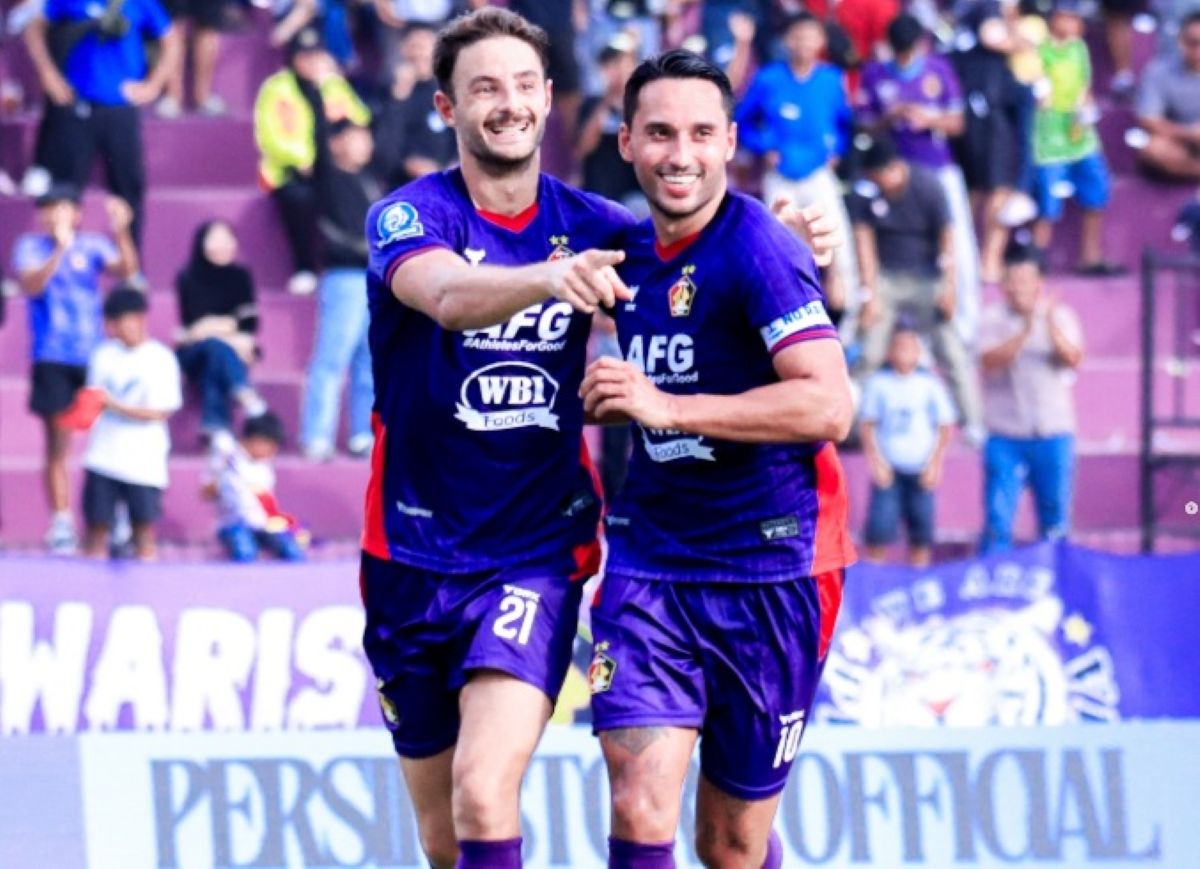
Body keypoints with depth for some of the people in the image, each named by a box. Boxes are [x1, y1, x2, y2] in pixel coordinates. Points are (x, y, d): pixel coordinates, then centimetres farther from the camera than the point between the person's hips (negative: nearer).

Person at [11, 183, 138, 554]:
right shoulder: (31, 247, 1)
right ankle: (60, 526, 4)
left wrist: (121, 233, -27)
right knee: (57, 445, 0)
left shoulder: (93, 246, 4)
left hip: (96, 355, 1)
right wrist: (60, 250, -28)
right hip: (53, 359, -1)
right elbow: (31, 285, -16)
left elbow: (126, 270, -10)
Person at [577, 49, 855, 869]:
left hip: (770, 572, -5)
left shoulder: (759, 249, -13)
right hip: (649, 563, 5)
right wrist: (605, 397, 9)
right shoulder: (632, 252, 10)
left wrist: (666, 407, -27)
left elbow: (829, 405, -26)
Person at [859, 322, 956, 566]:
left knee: (921, 533, 1)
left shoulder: (929, 384, 4)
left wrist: (934, 464, -3)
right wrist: (876, 461, -7)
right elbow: (867, 424, 3)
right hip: (888, 469, -1)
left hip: (920, 471, 1)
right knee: (879, 529, -11)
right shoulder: (878, 382, 2)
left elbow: (945, 427, 6)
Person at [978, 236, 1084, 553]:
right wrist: (1025, 331, -27)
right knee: (998, 520, -6)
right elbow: (991, 360, -13)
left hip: (1053, 434, 1)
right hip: (1006, 436, -1)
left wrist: (1053, 328, -29)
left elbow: (1073, 360, -10)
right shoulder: (992, 318, 2)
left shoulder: (1061, 316, 5)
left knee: (1055, 520, 5)